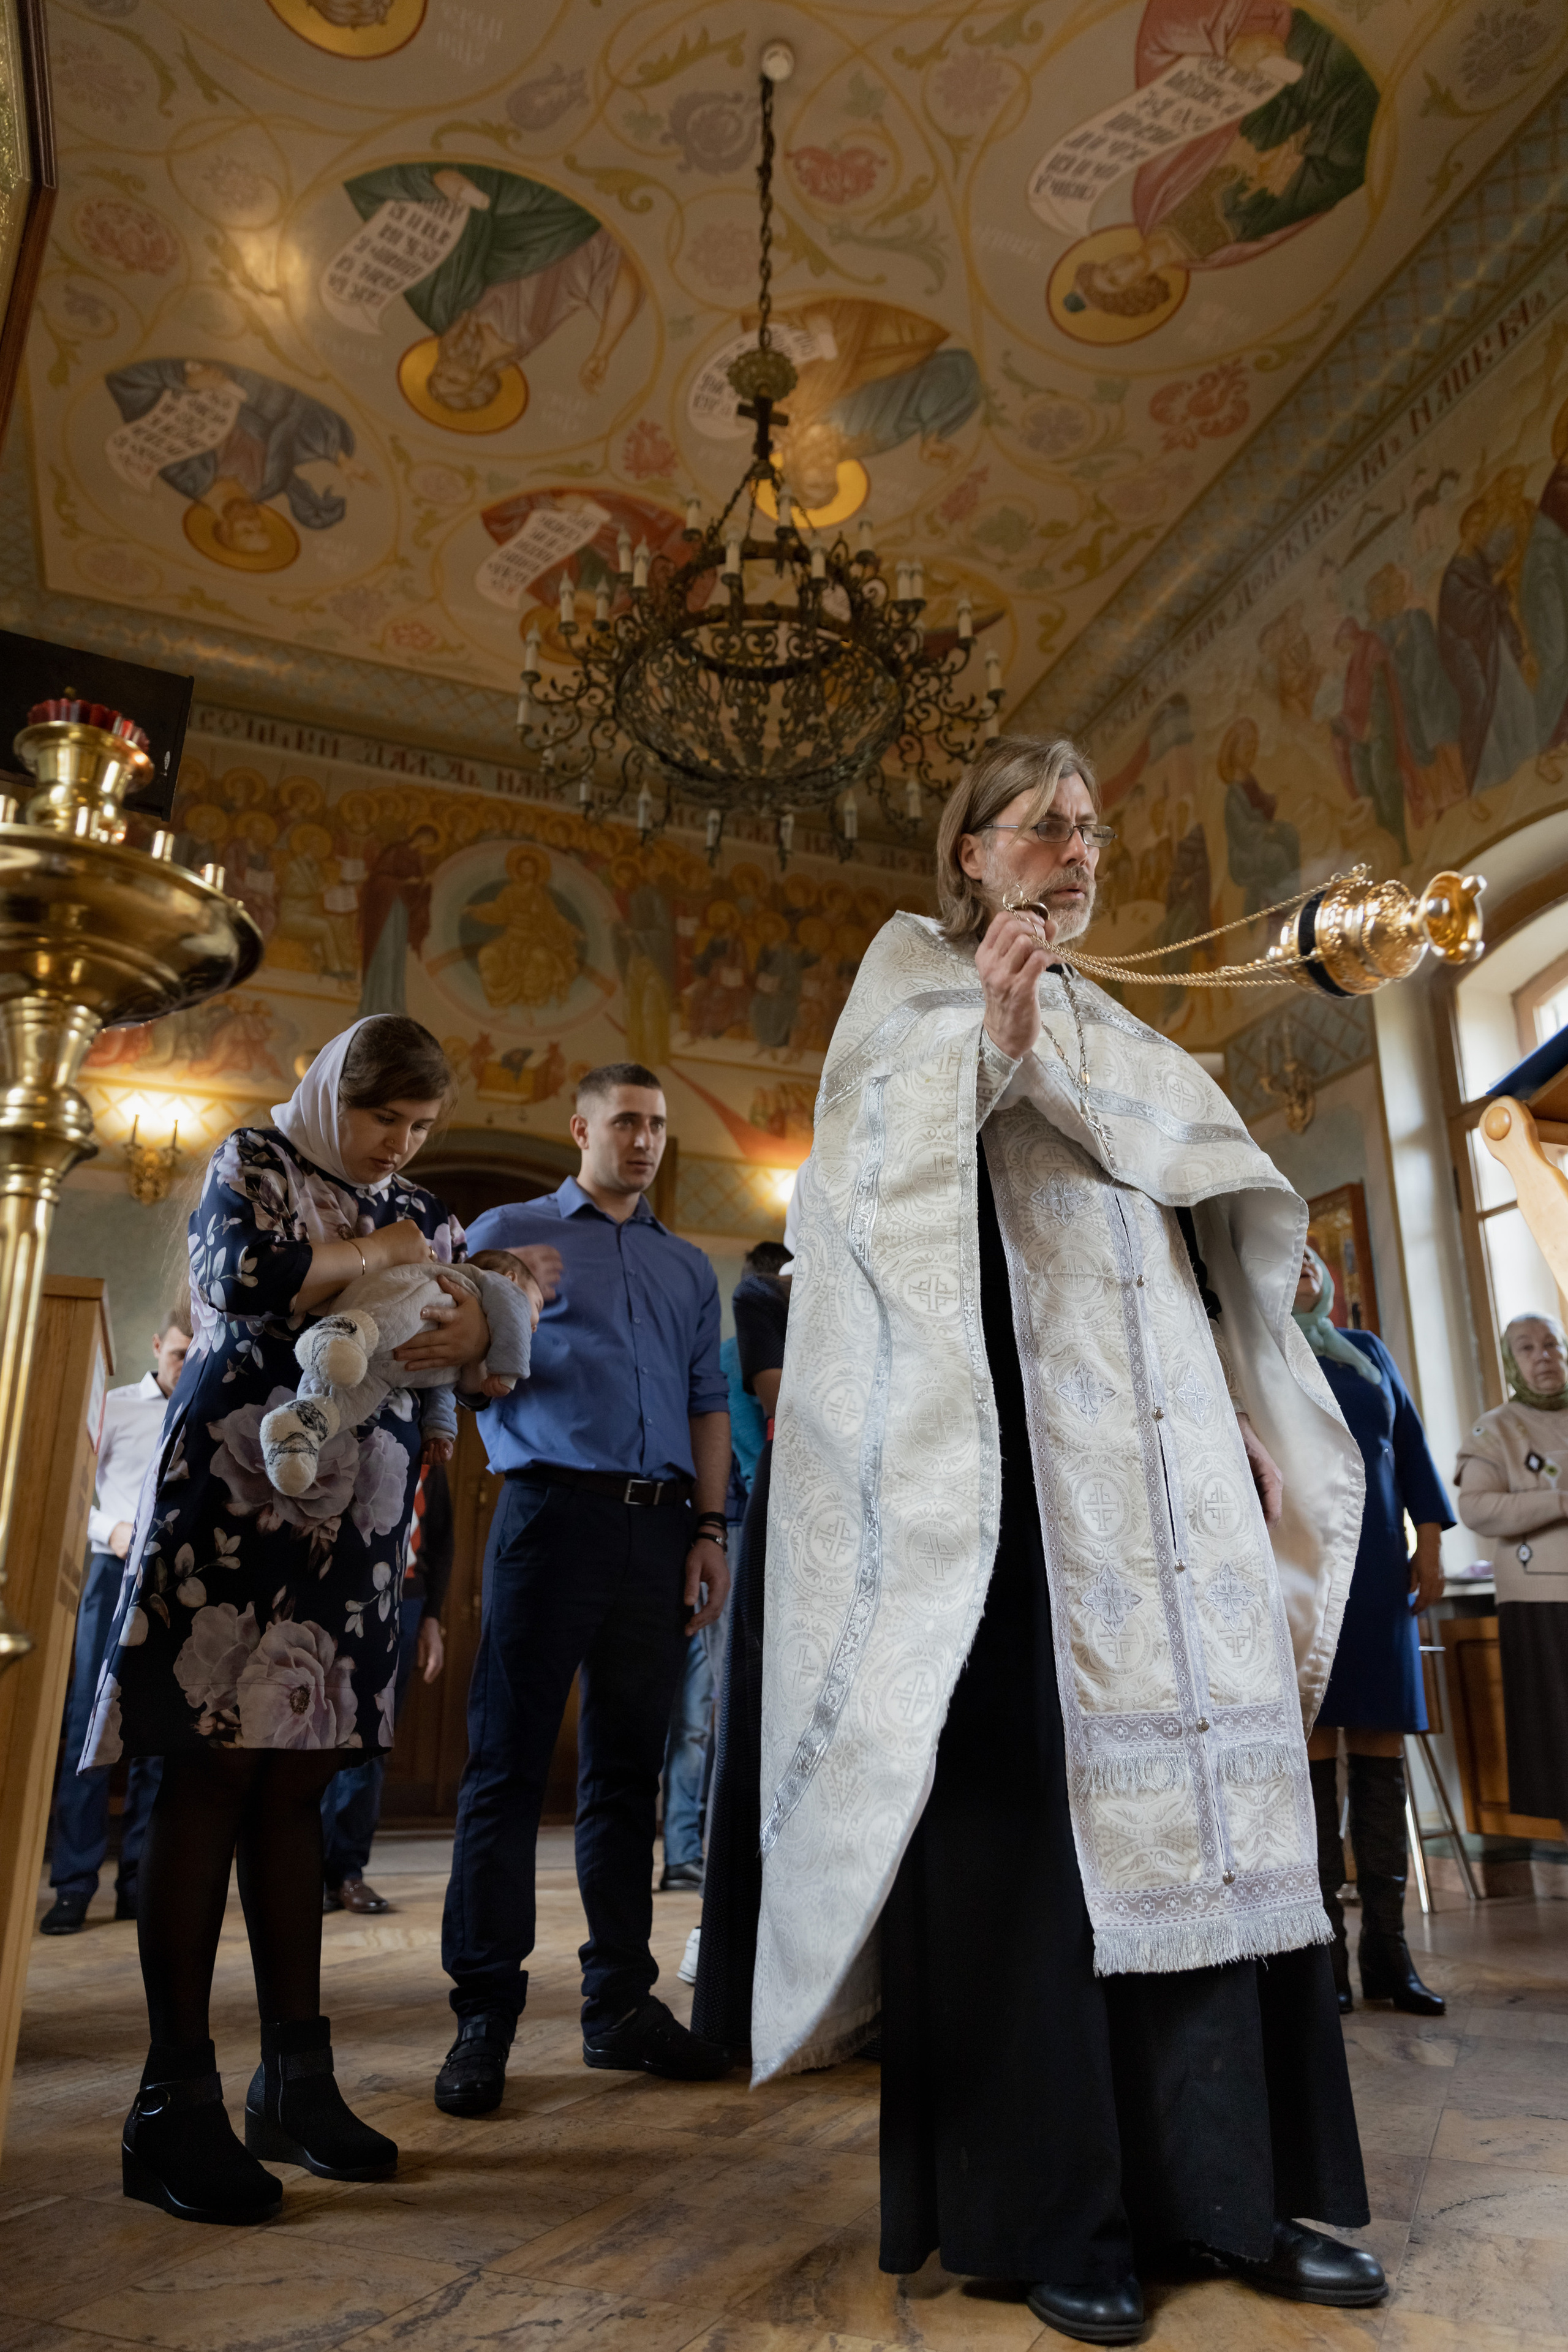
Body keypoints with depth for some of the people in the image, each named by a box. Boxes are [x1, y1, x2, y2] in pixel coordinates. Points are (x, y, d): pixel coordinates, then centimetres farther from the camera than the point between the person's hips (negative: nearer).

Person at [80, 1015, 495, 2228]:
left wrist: (479, 1328, -10)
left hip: (352, 1521, 5)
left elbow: (499, 1318, 12)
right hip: (235, 1495, -5)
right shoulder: (254, 1160, 2)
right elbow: (245, 1279, -17)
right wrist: (375, 1256, -5)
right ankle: (175, 2104, 5)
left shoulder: (418, 1211, 17)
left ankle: (295, 2078, 17)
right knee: (211, 1772, -4)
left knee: (295, 1784, 8)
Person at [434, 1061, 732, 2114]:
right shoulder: (508, 1234, 10)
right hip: (554, 1509, -3)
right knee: (509, 1764, -2)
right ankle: (486, 2014, 8)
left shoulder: (688, 1266, 21)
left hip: (660, 1525, 4)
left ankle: (621, 2001, 19)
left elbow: (707, 1404, 16)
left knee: (628, 1770, 9)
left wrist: (709, 1528, 6)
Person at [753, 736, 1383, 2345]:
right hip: (1015, 1444, -6)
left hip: (1170, 1452, 6)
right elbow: (877, 1192, -6)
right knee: (1030, 1791, -6)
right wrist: (989, 1046, -17)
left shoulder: (1123, 1045, 25)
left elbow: (1206, 1253, 21)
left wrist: (1256, 1436, 14)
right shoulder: (916, 991, 8)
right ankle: (1046, 2209, 7)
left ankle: (1227, 2184, 15)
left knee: (1201, 1793, 4)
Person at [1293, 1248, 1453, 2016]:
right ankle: (1324, 1953, 2)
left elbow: (1412, 1446, 15)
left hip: (1378, 1573, 4)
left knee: (1381, 1755, 3)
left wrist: (1429, 1543, 7)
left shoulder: (1368, 1353, 18)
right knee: (1312, 1754, -4)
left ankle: (1388, 1952, 10)